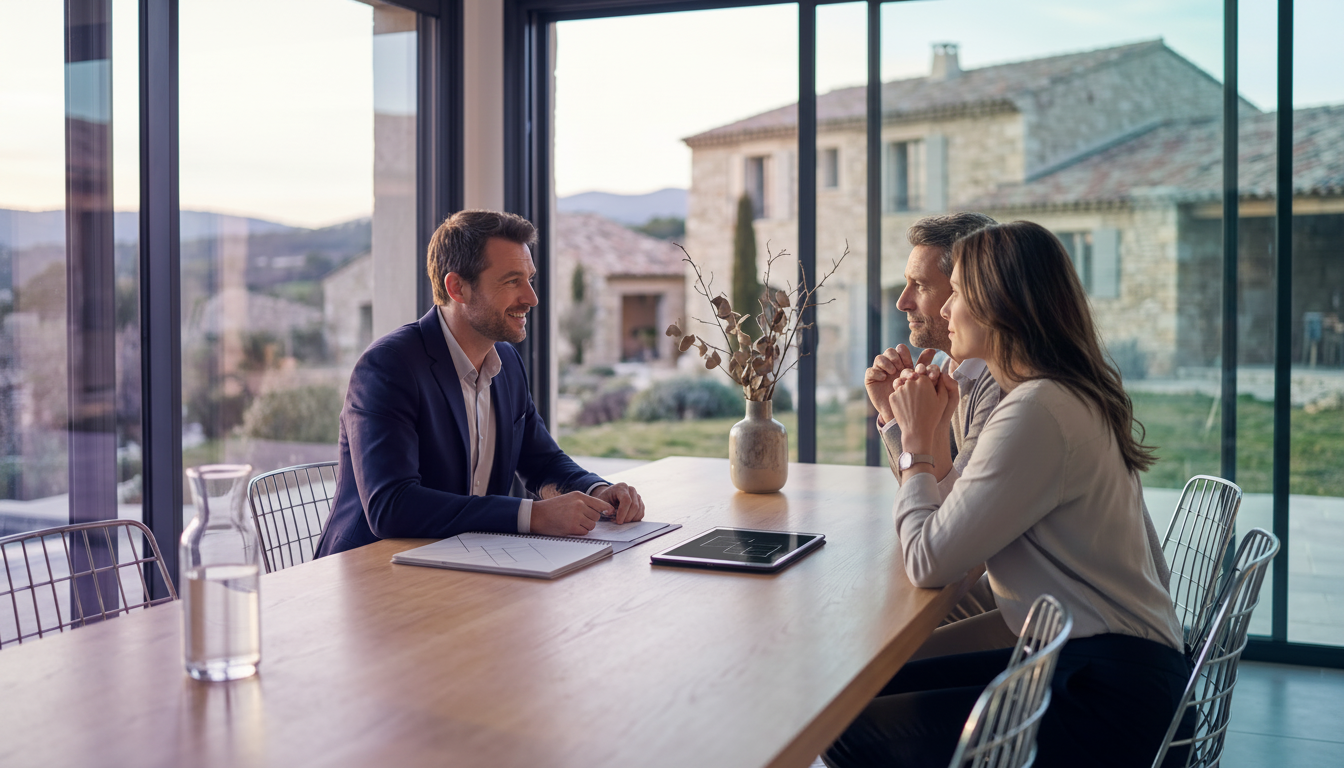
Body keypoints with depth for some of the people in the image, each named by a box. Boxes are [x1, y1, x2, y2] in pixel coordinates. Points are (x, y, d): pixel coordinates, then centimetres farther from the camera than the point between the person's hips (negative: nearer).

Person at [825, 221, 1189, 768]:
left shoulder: (1038, 411, -21)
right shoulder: (1071, 395, 12)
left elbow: (929, 563, -20)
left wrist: (917, 441, -8)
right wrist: (934, 434, 8)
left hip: (1110, 701, -10)